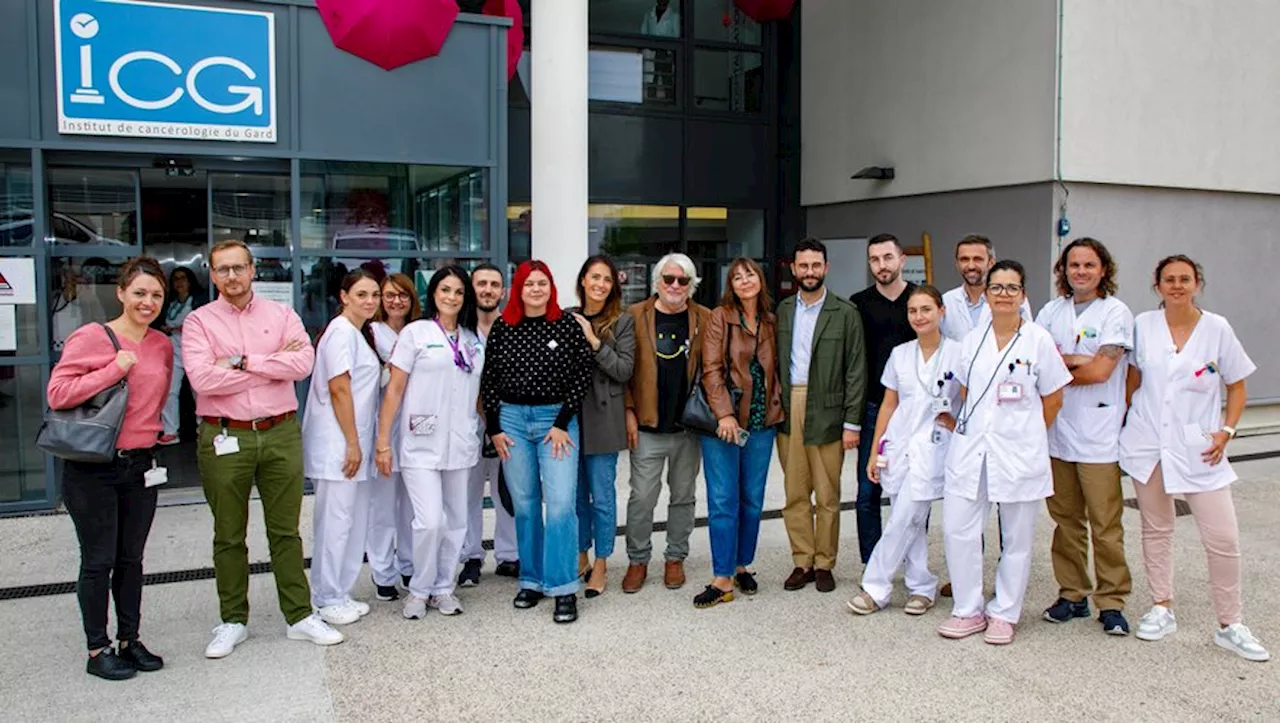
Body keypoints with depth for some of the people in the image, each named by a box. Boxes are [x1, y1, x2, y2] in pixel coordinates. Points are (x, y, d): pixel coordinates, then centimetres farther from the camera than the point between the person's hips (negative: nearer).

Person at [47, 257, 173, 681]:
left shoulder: (163, 345, 7)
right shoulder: (91, 337, -11)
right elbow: (57, 393, -17)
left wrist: (158, 428, 7)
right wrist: (116, 369, -20)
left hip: (140, 466, 5)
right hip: (92, 468, -5)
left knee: (131, 559, 14)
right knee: (99, 561, 4)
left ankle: (129, 640, 27)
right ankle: (98, 650, 17)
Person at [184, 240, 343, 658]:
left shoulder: (282, 315, 7)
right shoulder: (199, 321, 2)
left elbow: (303, 363, -10)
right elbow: (203, 379, -14)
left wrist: (243, 361, -13)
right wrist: (274, 363, -8)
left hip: (281, 434, 1)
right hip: (225, 439, -1)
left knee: (286, 531, 9)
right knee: (229, 536, 10)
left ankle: (300, 616, 18)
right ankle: (233, 621, 24)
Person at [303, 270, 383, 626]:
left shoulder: (360, 332, 17)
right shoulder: (342, 331, -12)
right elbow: (338, 389, -17)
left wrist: (357, 443, 14)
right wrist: (352, 443, -16)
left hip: (351, 443, 10)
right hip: (338, 444, -10)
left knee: (355, 520, 13)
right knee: (335, 521, -2)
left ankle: (339, 594, 23)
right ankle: (328, 600, 10)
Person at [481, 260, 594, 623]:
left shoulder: (567, 325, -1)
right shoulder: (502, 328, 5)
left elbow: (582, 375, -3)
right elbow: (488, 379, 8)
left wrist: (562, 424, -8)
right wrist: (494, 428, 2)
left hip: (556, 419, -2)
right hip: (512, 419, 2)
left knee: (560, 504, -9)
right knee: (524, 504, 8)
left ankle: (563, 589, -1)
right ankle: (531, 580, 21)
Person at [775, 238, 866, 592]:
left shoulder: (845, 313, 0)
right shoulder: (782, 310, 10)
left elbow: (855, 371, -2)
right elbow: (774, 362, 10)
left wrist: (852, 422, -7)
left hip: (826, 413, -3)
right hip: (788, 412, 3)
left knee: (827, 496, 4)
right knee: (795, 494, 7)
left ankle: (824, 564, 16)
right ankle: (802, 562, 18)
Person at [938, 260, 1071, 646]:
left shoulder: (1038, 340, -3)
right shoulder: (973, 340, 7)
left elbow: (1053, 400, 3)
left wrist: (1025, 436, 6)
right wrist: (975, 427, 9)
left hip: (1018, 451, -3)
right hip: (970, 447, 3)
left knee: (1017, 537, 7)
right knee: (957, 529, 0)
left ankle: (1004, 614, 22)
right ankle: (968, 610, 15)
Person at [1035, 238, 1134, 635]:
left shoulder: (1116, 312, -3)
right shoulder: (1051, 311, 12)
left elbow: (1100, 370, -13)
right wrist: (1074, 360, -11)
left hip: (1099, 435, -4)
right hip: (1056, 432, 5)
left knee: (1105, 524, -2)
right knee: (1065, 519, 11)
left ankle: (1111, 601, 10)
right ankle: (1072, 594, 22)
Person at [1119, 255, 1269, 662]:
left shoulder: (1216, 329, -3)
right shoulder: (1143, 325, 2)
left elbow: (1237, 387, 4)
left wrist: (1226, 431, -7)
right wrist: (1122, 421, 8)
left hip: (1198, 449, -1)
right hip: (1148, 443, 2)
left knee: (1223, 538, -3)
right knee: (1156, 530, 12)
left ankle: (1230, 625, 12)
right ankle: (1162, 610, 25)